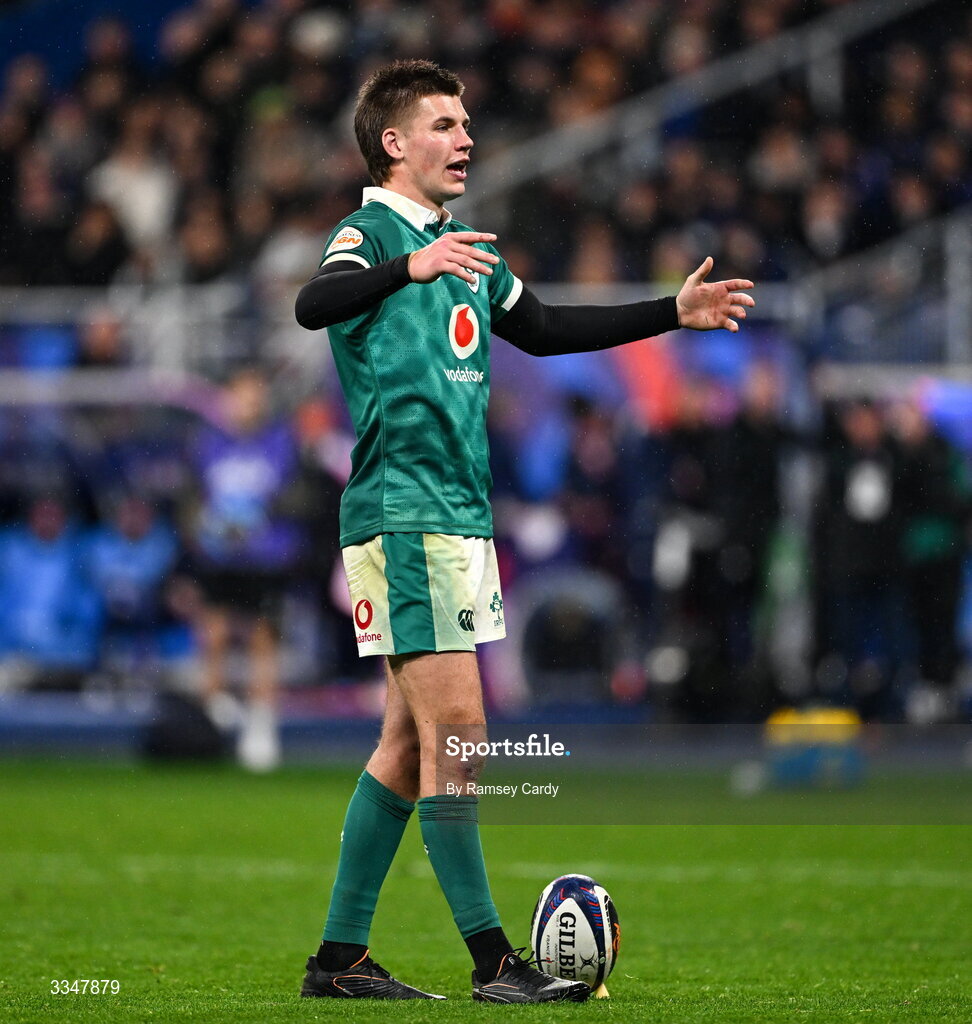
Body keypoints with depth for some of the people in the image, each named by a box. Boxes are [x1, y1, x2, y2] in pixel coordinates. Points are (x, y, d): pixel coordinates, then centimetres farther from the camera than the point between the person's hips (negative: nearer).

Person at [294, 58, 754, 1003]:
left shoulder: (460, 248, 17)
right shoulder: (370, 233, -9)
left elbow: (542, 330, 29)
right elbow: (314, 305, -31)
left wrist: (673, 313, 26)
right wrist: (414, 266, -48)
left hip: (460, 516, 9)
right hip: (402, 515, -9)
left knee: (409, 740, 10)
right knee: (454, 727, -10)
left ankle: (340, 957, 14)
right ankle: (492, 961, -9)